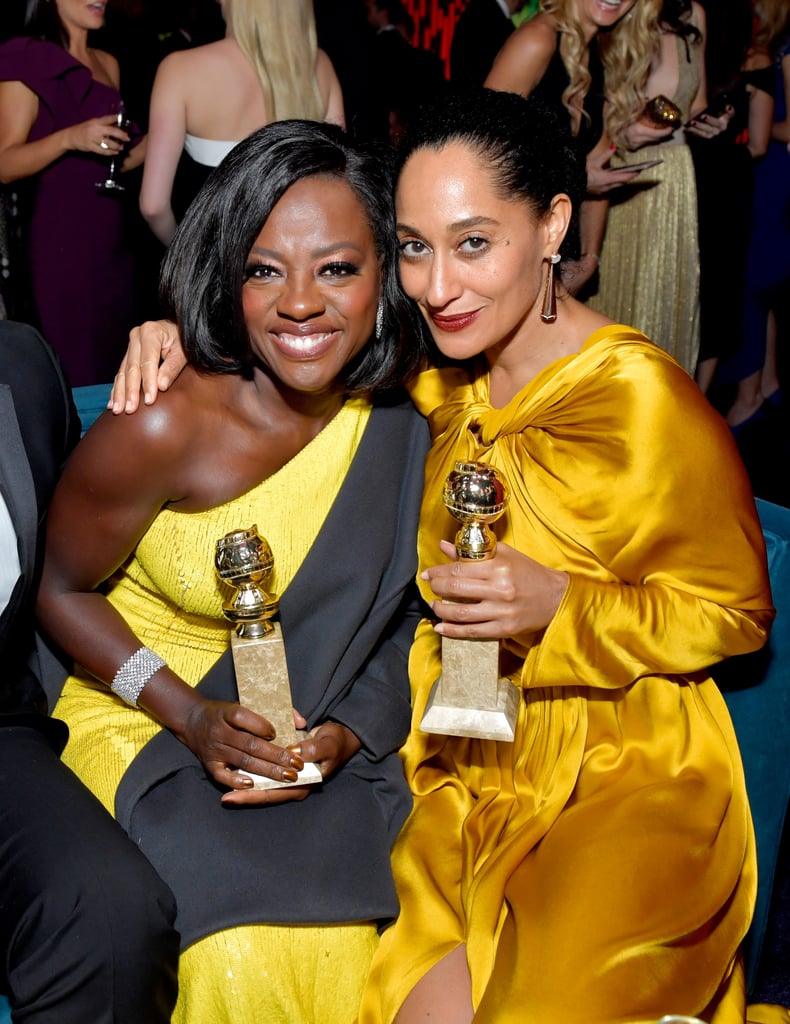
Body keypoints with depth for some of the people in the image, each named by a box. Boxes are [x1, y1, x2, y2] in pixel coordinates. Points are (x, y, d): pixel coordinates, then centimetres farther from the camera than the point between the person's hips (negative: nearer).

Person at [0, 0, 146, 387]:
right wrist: (69, 138, -25)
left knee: (115, 371, 7)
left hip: (112, 243, 7)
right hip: (62, 243, -7)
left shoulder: (107, 64, 16)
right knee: (74, 376, -6)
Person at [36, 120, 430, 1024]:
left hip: (319, 735, 4)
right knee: (253, 947, -25)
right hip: (146, 721, -3)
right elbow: (65, 592, -6)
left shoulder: (403, 416, -8)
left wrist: (347, 731, -12)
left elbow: (390, 614, 4)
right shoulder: (162, 427, -21)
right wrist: (190, 714, -18)